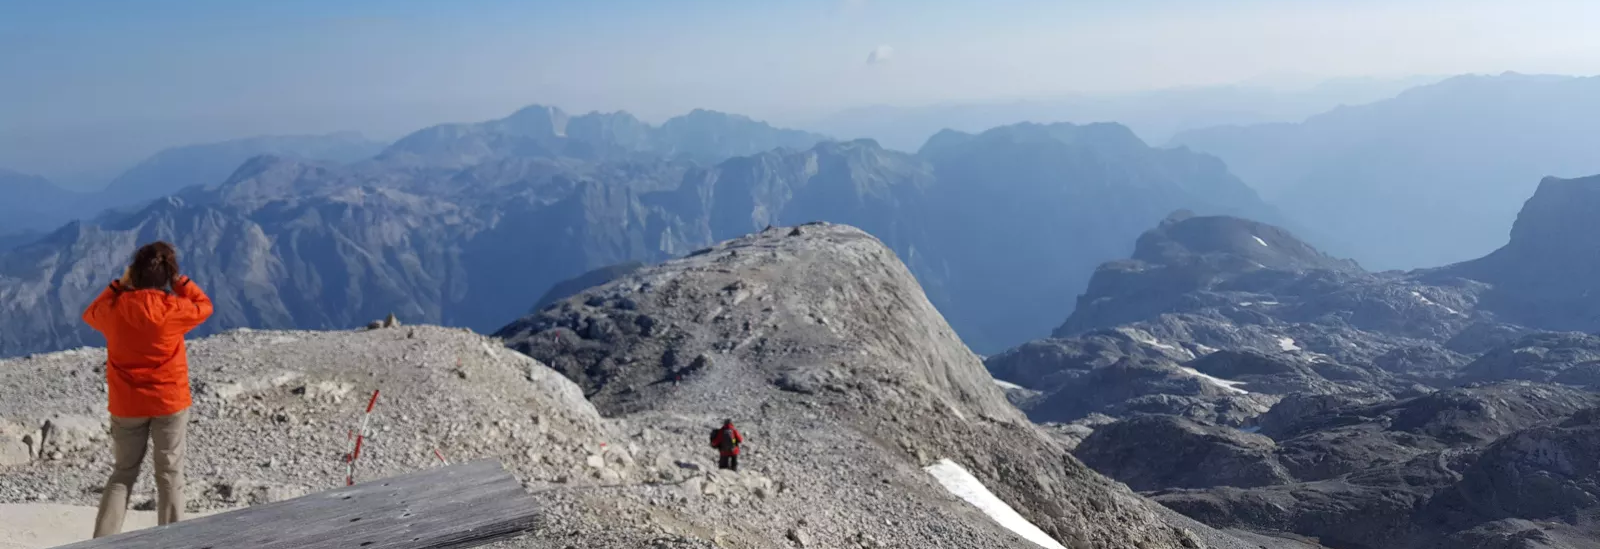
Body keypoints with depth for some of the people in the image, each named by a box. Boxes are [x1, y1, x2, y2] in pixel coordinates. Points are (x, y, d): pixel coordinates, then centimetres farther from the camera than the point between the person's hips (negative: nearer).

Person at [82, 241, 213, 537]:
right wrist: (179, 279, 3)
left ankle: (103, 540, 9)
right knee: (169, 475, 6)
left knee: (123, 473, 16)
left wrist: (120, 284, 11)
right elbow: (204, 306, 6)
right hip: (169, 402, -2)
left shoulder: (115, 308, -7)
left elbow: (91, 314, 17)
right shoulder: (173, 309, -15)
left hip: (126, 405, 3)